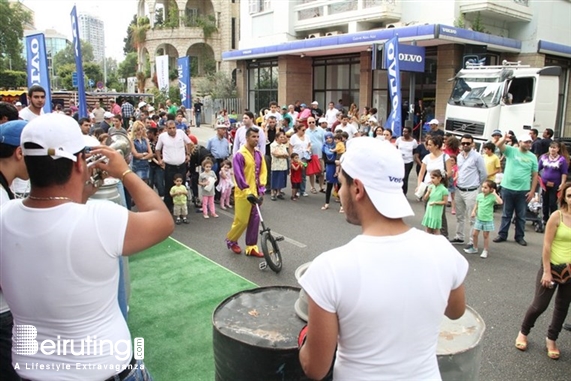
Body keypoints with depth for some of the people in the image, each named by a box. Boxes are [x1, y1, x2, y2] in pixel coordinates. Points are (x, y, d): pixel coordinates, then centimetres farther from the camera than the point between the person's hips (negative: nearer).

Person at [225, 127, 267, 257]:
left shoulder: (259, 154, 5)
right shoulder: (240, 155, -15)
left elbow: (262, 171, 9)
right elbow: (238, 175, -19)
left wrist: (261, 187, -2)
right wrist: (247, 191, -25)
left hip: (255, 192, 6)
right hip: (243, 193, -6)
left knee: (255, 220, 8)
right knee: (242, 220, 1)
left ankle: (251, 247, 18)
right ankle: (231, 240, 27)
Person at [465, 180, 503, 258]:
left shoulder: (492, 197, -16)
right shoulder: (479, 195, -1)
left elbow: (500, 202, -33)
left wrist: (495, 193, -28)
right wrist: (474, 211, -2)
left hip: (488, 220, -5)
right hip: (479, 218, 5)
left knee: (486, 235, 7)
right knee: (474, 234, 10)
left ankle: (485, 251, 20)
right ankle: (474, 248, 27)